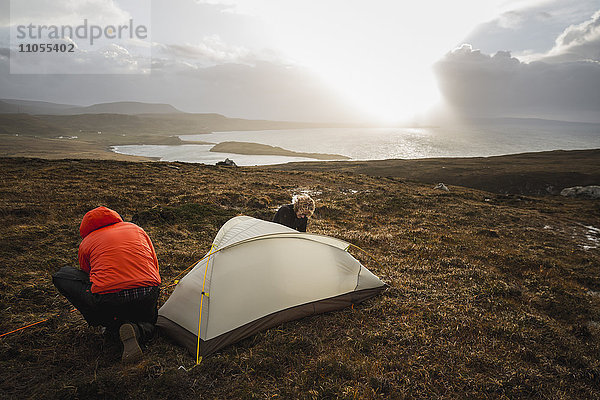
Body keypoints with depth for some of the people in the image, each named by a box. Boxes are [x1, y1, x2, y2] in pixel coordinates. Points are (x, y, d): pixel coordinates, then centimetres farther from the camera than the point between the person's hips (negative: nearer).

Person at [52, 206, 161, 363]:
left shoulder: (86, 243, 18)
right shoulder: (136, 229, 23)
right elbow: (154, 268, 26)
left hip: (107, 301, -3)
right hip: (148, 298, 3)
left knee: (61, 276, 20)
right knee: (148, 322, 38)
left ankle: (112, 324, 11)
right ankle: (137, 330, -3)